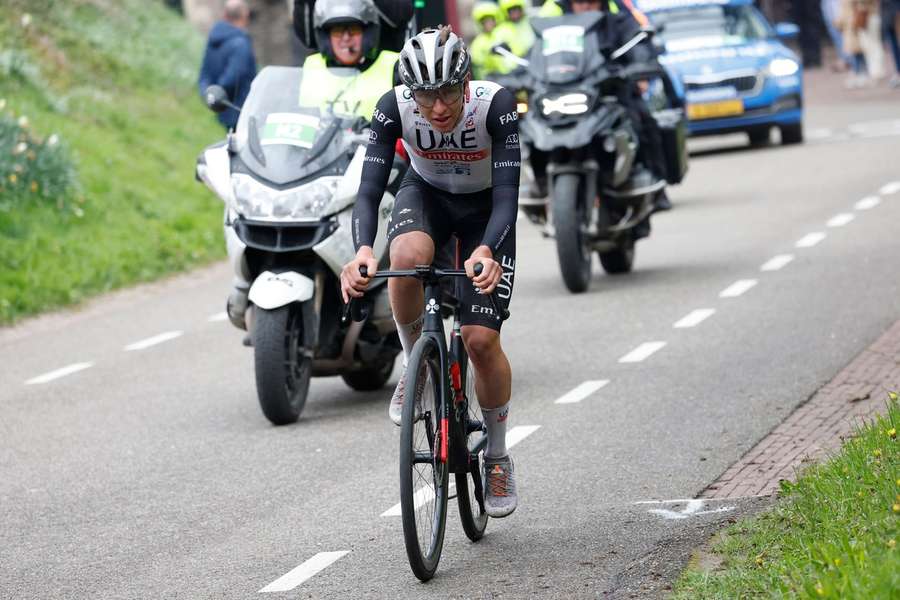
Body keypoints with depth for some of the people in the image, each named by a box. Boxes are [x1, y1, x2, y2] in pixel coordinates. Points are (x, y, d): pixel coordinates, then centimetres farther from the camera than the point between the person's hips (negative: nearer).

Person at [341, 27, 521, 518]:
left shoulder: (496, 104, -33)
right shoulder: (393, 108, -28)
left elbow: (508, 194, -37)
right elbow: (369, 190, -32)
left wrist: (486, 252, -56)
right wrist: (363, 250, -52)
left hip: (485, 209, -1)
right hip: (425, 195, 1)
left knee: (481, 340, -13)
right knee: (409, 256, -37)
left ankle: (497, 457, 12)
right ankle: (416, 366, -10)